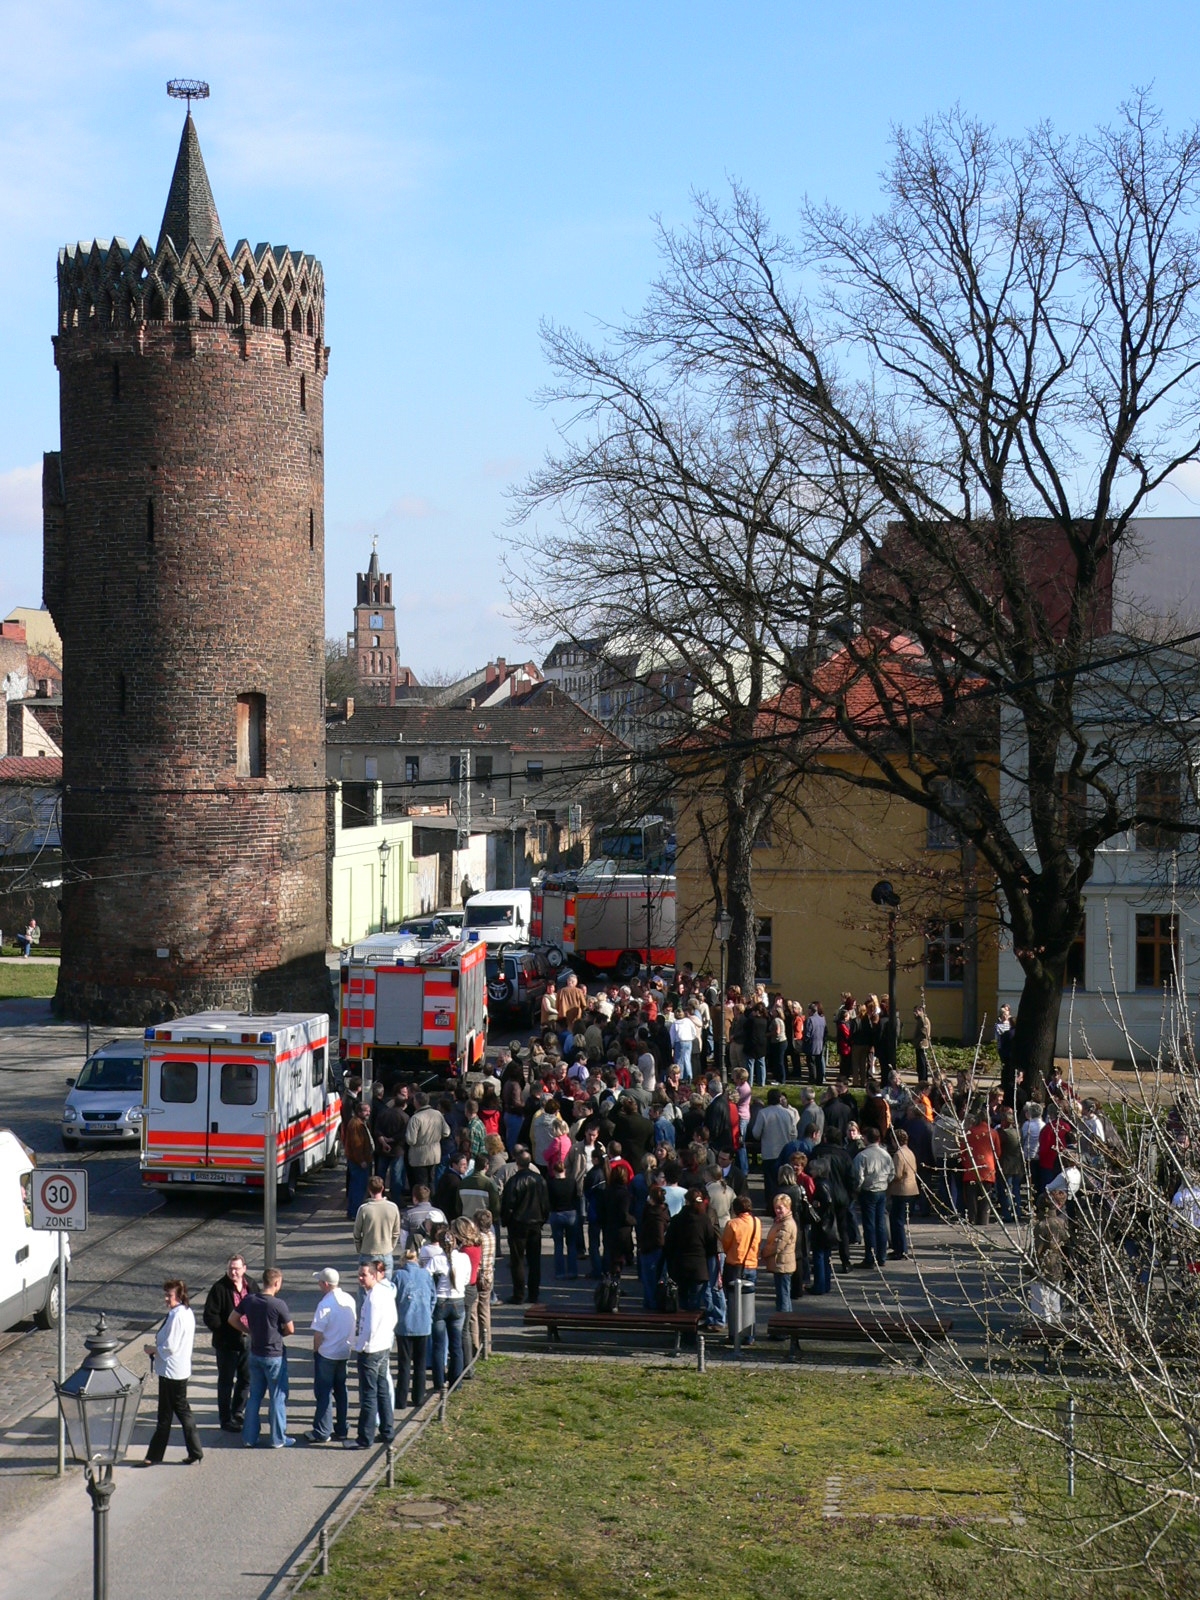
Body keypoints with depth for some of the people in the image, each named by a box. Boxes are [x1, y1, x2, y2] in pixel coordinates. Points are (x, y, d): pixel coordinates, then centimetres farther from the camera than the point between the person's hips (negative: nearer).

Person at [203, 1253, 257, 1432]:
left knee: (246, 1380, 16)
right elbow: (210, 1317, -16)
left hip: (247, 1342, 5)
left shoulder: (251, 1285, 1)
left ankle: (238, 1414, 34)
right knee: (226, 1382, 6)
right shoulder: (219, 1288, -14)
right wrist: (232, 1329, -21)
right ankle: (226, 1420, 17)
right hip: (226, 1344, -5)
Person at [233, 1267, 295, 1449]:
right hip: (275, 1356, -5)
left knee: (254, 1396, 16)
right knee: (278, 1397, 7)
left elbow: (232, 1320, 6)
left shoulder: (249, 1300, -5)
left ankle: (249, 1437, 19)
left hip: (255, 1354, 5)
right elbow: (290, 1329, -11)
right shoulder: (278, 1304, -21)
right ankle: (278, 1439, 14)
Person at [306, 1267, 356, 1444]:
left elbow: (318, 1333, -17)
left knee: (323, 1392, 3)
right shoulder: (349, 1300, 0)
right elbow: (354, 1322, 8)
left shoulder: (325, 1304, -20)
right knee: (341, 1390, 16)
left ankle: (322, 1432, 7)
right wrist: (346, 1343, 15)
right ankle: (342, 1429, 22)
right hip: (345, 1353, 6)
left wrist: (315, 1350, -1)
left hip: (326, 1354, -6)